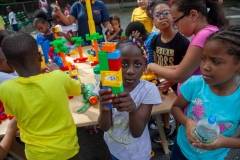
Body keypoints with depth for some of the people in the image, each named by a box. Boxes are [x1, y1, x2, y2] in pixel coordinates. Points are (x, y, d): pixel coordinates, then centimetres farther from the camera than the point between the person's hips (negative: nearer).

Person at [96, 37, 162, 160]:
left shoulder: (148, 89, -23)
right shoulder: (108, 85, -18)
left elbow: (137, 132, -24)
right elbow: (104, 127, -20)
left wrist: (132, 110, -44)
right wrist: (104, 109, -42)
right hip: (114, 148, 2)